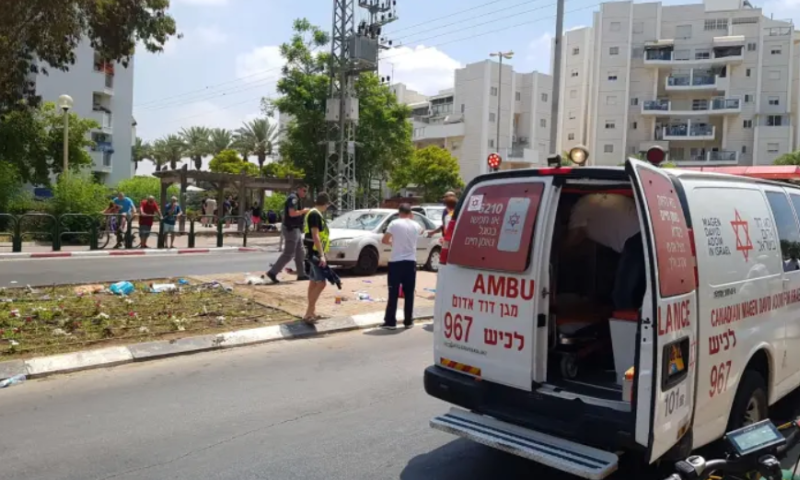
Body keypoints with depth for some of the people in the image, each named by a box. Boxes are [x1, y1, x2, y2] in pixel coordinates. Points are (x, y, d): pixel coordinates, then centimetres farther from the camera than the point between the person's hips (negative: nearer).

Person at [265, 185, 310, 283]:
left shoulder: (297, 199, 18)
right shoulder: (293, 198, -15)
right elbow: (292, 213, -26)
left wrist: (304, 212, 9)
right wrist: (304, 211, -15)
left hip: (295, 229, 11)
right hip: (291, 229, -11)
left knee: (300, 253, 14)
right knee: (288, 254, -9)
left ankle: (301, 274, 21)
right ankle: (272, 272, -6)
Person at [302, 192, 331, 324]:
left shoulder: (314, 214, 17)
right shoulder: (315, 214, -15)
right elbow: (315, 236, -22)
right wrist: (322, 255, -25)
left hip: (314, 252, 11)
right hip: (315, 253, -11)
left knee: (313, 282, 14)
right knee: (321, 283, -13)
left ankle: (312, 311, 21)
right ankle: (308, 313, -13)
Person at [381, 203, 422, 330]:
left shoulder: (394, 224, -6)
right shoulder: (416, 225, 5)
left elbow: (384, 240, -1)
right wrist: (412, 219, 33)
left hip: (396, 262, -2)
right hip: (410, 262, 3)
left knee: (393, 293, 1)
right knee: (409, 293, 9)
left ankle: (390, 322, 3)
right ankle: (408, 321, 14)